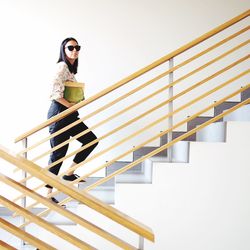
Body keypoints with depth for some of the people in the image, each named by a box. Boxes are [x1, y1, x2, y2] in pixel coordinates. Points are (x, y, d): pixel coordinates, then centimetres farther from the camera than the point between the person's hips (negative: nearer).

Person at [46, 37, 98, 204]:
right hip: (59, 113, -9)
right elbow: (56, 94, -22)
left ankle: (69, 173, 17)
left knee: (91, 140, 9)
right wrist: (72, 106, -13)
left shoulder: (71, 68, 16)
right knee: (59, 153, -6)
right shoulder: (62, 66, -13)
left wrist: (75, 105, 5)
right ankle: (49, 193, 4)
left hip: (70, 114, 10)